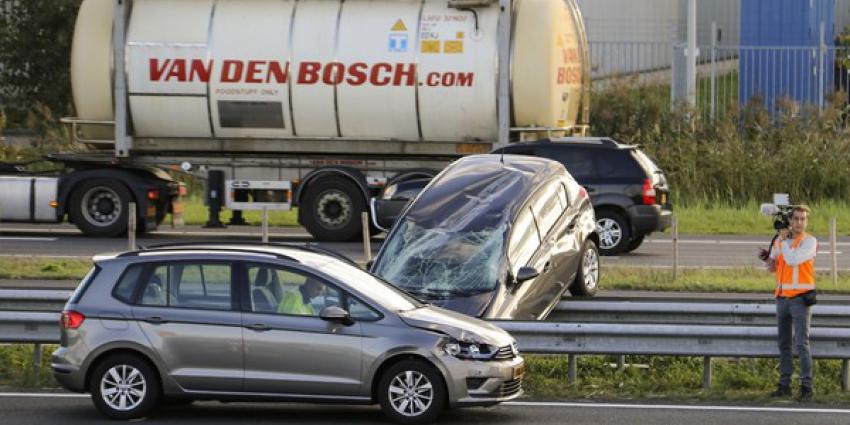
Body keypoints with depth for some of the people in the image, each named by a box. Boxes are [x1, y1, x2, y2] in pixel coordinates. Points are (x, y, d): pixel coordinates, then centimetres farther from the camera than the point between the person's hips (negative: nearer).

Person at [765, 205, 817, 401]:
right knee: (784, 344, 8)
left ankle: (806, 386, -10)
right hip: (782, 297, 6)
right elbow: (772, 267, 22)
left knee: (801, 344, -10)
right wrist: (768, 256, 3)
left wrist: (783, 241, -7)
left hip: (800, 298, -6)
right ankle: (784, 385, 11)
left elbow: (793, 259, -20)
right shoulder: (781, 241, 13)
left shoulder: (810, 241, -5)